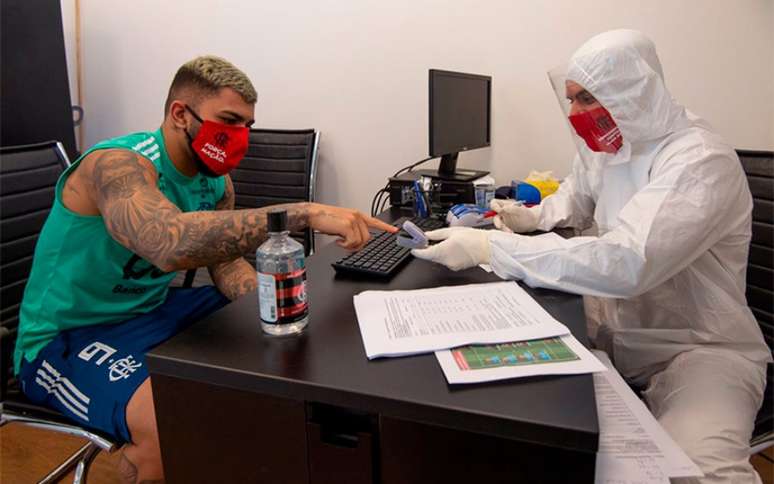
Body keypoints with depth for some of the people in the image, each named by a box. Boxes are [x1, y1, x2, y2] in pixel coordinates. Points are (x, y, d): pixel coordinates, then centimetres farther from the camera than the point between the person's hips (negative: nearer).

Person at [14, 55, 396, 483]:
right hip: (65, 337, -7)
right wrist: (304, 214, -48)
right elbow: (171, 244, -47)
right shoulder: (117, 164, -27)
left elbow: (228, 265, 1)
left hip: (154, 310, 8)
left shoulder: (216, 181, -1)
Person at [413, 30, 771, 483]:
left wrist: (489, 247, -38)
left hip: (699, 345, -7)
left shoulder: (700, 160, -24)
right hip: (613, 324, 7)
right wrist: (533, 216, 2)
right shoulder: (604, 143, 1)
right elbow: (576, 198, 24)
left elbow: (625, 263, -38)